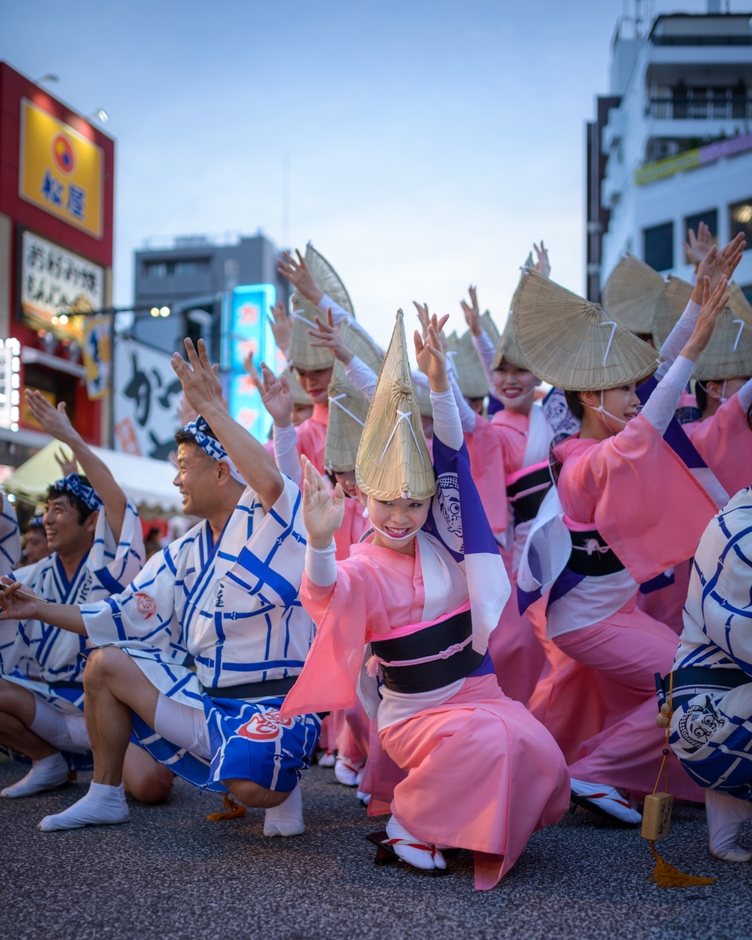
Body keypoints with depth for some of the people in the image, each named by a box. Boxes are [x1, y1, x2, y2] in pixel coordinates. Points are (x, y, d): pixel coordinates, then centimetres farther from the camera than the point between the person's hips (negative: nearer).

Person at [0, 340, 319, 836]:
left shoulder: (268, 519, -13)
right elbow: (129, 618, 16)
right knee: (105, 663, 7)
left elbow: (270, 480, -38)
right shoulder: (186, 552, 10)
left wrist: (213, 409, -34)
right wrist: (42, 609, 14)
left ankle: (283, 781, 4)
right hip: (205, 698, 8)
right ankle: (106, 796, 20)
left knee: (251, 787, -36)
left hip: (278, 703, -8)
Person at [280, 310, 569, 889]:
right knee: (482, 740, -33)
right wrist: (320, 542, -55)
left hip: (476, 689, 5)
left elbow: (452, 456, -4)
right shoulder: (363, 569, -10)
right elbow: (328, 592, -34)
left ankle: (490, 830, 8)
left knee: (536, 751, -21)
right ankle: (408, 826, -11)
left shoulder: (439, 540, 3)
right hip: (414, 712, -5)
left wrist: (440, 384, -16)